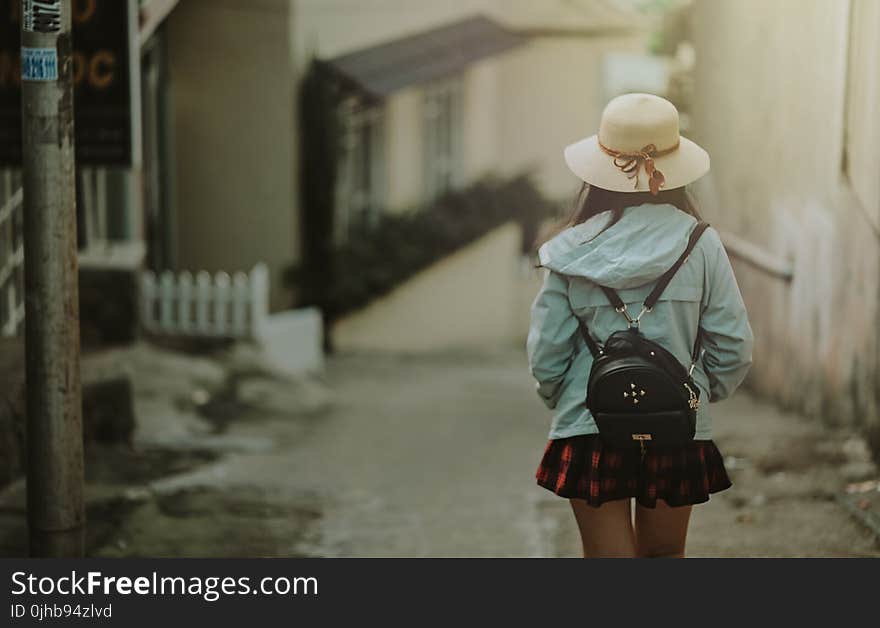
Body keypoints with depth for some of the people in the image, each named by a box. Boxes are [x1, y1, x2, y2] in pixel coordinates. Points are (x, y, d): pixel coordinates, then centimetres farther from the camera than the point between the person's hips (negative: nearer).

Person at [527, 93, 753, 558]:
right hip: (678, 432, 1)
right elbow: (734, 347, -4)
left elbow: (546, 354, -3)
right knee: (664, 555, 19)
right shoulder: (700, 244, -6)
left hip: (590, 432, -1)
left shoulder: (572, 253, -6)